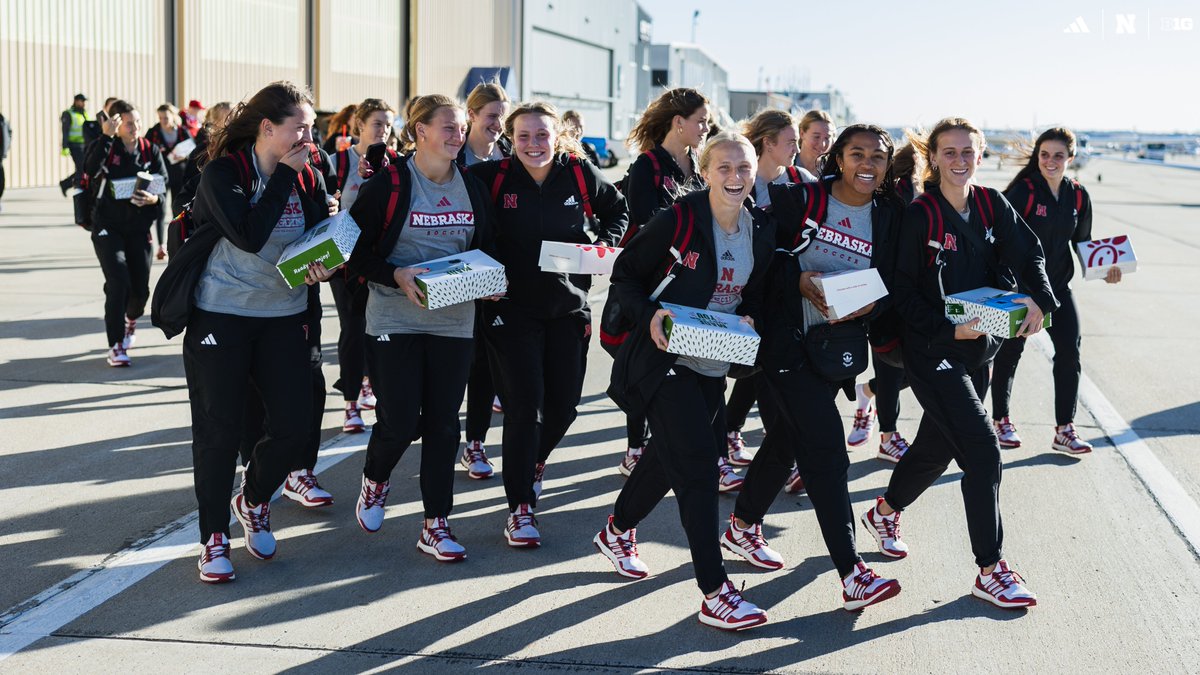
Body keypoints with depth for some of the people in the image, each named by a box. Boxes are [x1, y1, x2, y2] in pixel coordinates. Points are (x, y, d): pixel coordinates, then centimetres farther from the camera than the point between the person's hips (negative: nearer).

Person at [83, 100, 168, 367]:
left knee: (140, 288, 3)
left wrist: (154, 198, -23)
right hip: (107, 226, -3)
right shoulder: (105, 148, -4)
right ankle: (116, 346, -9)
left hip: (138, 227, 3)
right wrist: (107, 136, -27)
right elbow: (89, 170, -25)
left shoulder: (151, 151, 3)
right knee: (118, 282, -18)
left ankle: (131, 318, 42)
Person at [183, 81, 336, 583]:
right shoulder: (222, 173, -11)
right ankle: (214, 537, 15)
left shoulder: (308, 178, 3)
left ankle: (253, 501, 28)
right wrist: (283, 174, -18)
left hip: (284, 318, 4)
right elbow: (250, 236, -23)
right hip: (219, 315, -4)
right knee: (219, 430, 1)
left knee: (293, 424, 0)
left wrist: (323, 263, -22)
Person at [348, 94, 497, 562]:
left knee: (443, 423, 5)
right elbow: (356, 250, -7)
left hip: (454, 321, 4)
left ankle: (436, 524, 14)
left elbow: (486, 247, 16)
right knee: (399, 422, -5)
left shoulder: (472, 188, 8)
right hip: (394, 319, -4)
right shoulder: (388, 184, -8)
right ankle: (375, 479, 29)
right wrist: (397, 276, -22)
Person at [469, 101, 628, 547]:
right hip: (512, 307, -3)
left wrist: (604, 244, -2)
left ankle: (533, 459, 41)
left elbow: (617, 210, 15)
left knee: (565, 402, 9)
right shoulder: (492, 177, -9)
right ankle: (520, 507, 2)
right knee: (524, 404, -7)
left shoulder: (581, 175, -2)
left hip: (568, 306, 3)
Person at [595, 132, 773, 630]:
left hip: (714, 365, 7)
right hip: (665, 359, -7)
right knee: (698, 463, -14)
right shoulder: (680, 219, -15)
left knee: (669, 455, 20)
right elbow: (625, 274, -8)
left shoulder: (762, 231, 2)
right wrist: (649, 314, -24)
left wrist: (748, 318, -7)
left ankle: (616, 531, 48)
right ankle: (715, 595, -11)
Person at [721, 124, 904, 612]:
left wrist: (870, 304, -12)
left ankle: (742, 527, 39)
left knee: (785, 439, 16)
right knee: (825, 444, -12)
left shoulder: (889, 218, 7)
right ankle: (851, 574, -13)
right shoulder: (800, 200, -5)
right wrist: (799, 280, -18)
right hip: (786, 339, -5)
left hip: (835, 346, 5)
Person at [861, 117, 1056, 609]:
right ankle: (990, 572, -4)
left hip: (978, 349, 7)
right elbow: (903, 291, -11)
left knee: (936, 447, 20)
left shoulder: (991, 206, 3)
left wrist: (1038, 298, -23)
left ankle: (884, 513, 46)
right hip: (932, 353, -6)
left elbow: (1027, 252, -3)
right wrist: (948, 330, -22)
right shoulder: (920, 216, -12)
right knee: (983, 453, -13)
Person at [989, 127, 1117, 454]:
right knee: (1010, 352, 6)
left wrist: (1104, 267, -5)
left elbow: (1082, 242, 12)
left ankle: (1064, 430, 7)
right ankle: (1001, 420, 24)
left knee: (1070, 353, -2)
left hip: (1058, 286, 5)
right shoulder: (1023, 191, -14)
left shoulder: (1078, 196, 2)